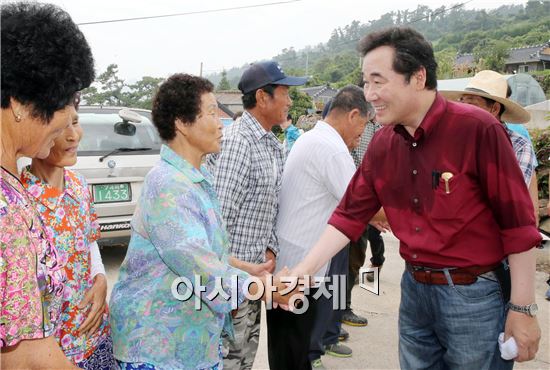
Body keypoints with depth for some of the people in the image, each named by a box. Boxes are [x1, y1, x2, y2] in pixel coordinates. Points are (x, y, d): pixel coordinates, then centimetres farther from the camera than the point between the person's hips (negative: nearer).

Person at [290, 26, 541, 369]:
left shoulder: (477, 129, -17)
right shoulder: (383, 143, 0)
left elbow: (518, 222, -14)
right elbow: (351, 214, 2)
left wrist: (523, 309, -11)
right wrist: (302, 271, -5)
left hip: (474, 292, -5)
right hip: (414, 288, 6)